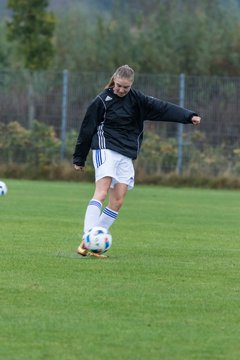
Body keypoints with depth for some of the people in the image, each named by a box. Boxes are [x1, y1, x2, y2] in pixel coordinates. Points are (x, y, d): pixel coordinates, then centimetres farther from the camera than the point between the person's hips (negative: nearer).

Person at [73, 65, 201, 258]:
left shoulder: (136, 99, 8)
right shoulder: (102, 101, -3)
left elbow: (161, 108, 2)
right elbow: (87, 129, 4)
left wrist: (188, 116, -9)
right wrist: (79, 159, 8)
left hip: (127, 155, 5)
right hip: (106, 149, -5)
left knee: (117, 202, -3)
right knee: (102, 192, -21)